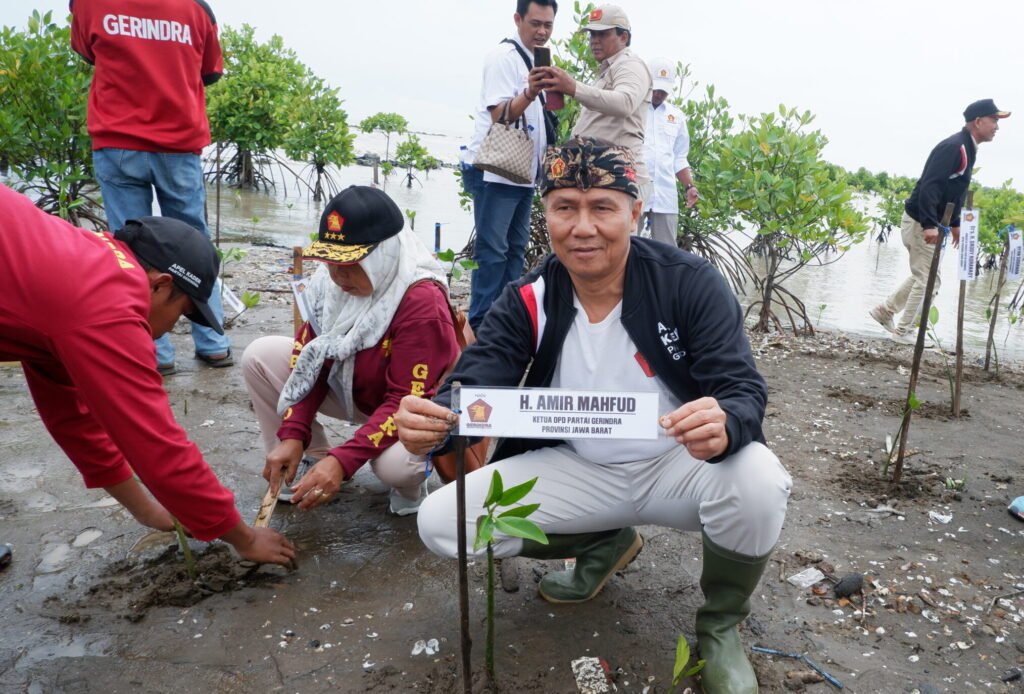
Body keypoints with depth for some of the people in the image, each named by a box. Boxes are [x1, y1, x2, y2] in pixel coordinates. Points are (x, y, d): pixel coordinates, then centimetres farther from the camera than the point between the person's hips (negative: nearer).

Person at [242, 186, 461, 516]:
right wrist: (292, 436, -17)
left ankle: (410, 482, 2)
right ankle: (314, 461, 6)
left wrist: (343, 461, -37)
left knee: (393, 464, -39)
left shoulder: (422, 303, -33)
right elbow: (309, 360, -7)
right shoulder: (331, 280, -14)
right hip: (356, 391, 7)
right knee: (259, 357, -7)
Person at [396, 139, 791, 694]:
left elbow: (744, 389, -22)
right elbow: (472, 386, -17)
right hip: (577, 470, 3)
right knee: (441, 522, -12)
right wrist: (431, 420, -43)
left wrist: (723, 425, -48)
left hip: (677, 465, -2)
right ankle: (607, 543, 14)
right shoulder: (527, 301, -8)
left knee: (758, 483, -36)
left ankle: (719, 626, 0)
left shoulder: (690, 283, -16)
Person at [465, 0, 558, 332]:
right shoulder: (504, 57, -10)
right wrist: (529, 94, -35)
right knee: (492, 250, -8)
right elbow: (500, 115, -20)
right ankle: (480, 323, -4)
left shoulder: (536, 60, 16)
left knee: (515, 248, 10)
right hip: (497, 171, -9)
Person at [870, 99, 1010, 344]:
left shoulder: (967, 148, 12)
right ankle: (903, 331, 9)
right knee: (928, 279, -1)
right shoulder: (954, 147, -19)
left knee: (924, 276, 19)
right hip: (921, 222, -10)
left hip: (929, 223, 10)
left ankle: (884, 310, 26)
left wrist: (955, 223, 21)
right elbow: (929, 186, -29)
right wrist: (929, 225, -36)